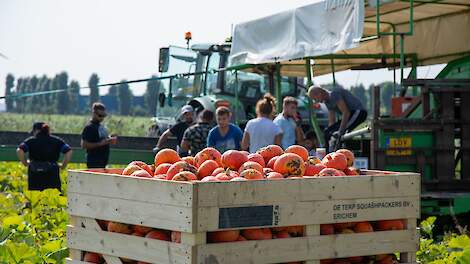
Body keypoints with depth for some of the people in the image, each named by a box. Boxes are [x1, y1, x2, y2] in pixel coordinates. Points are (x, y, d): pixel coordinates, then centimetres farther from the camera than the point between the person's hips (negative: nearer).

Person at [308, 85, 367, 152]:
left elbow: (346, 113, -25)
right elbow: (332, 122, 14)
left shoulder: (334, 94, -19)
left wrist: (340, 131, -26)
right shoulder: (327, 101, 11)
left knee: (337, 135, -25)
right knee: (327, 132, 5)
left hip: (359, 112, -10)